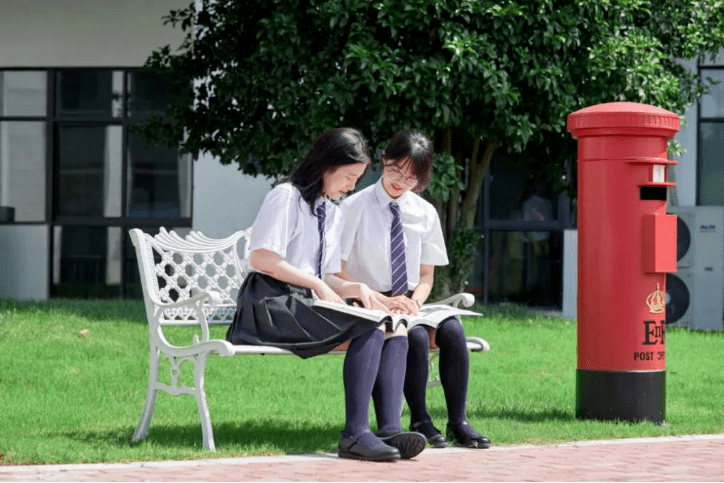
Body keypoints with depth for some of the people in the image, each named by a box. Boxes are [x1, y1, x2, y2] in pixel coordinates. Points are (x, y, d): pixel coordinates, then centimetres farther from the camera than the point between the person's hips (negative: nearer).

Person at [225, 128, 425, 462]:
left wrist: (353, 288, -2)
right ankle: (354, 434, -31)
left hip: (309, 304, 8)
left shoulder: (333, 214, 24)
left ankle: (390, 429, -27)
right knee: (369, 329, -28)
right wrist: (317, 284, -14)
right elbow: (260, 258, -13)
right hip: (273, 305, -8)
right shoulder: (286, 197, -3)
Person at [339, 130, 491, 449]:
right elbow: (336, 272, -8)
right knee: (414, 335, -32)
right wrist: (384, 301, -19)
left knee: (451, 329, -26)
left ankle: (458, 422, -19)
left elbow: (426, 276, 13)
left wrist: (414, 302, -11)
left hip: (410, 302, 4)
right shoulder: (355, 207, -5)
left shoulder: (425, 213, 8)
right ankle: (420, 422, -17)